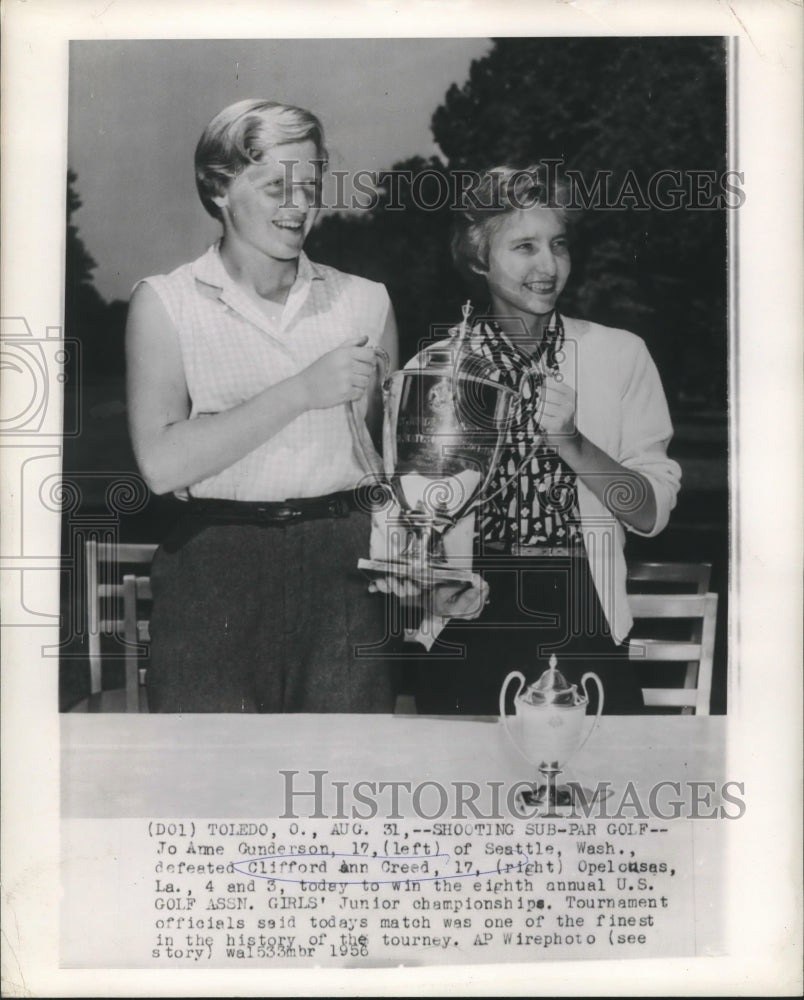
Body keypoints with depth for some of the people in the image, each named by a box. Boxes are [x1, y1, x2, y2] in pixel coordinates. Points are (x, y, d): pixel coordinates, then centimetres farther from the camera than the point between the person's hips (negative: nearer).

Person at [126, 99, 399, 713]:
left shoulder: (366, 301, 8)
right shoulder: (166, 302, 1)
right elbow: (162, 463, -12)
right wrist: (302, 391, -14)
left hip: (344, 567, 2)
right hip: (217, 567, -2)